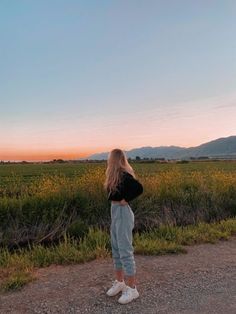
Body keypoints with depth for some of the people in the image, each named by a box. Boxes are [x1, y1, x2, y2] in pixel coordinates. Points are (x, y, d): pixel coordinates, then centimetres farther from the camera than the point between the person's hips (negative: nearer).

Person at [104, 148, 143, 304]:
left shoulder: (124, 175, -19)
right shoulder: (116, 175, 7)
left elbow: (139, 188, -30)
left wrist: (126, 200, -19)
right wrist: (116, 200, 2)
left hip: (123, 213, -9)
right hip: (115, 212, 9)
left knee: (125, 251, -1)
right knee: (116, 250, 17)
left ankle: (132, 289, 12)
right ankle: (120, 282, 32)